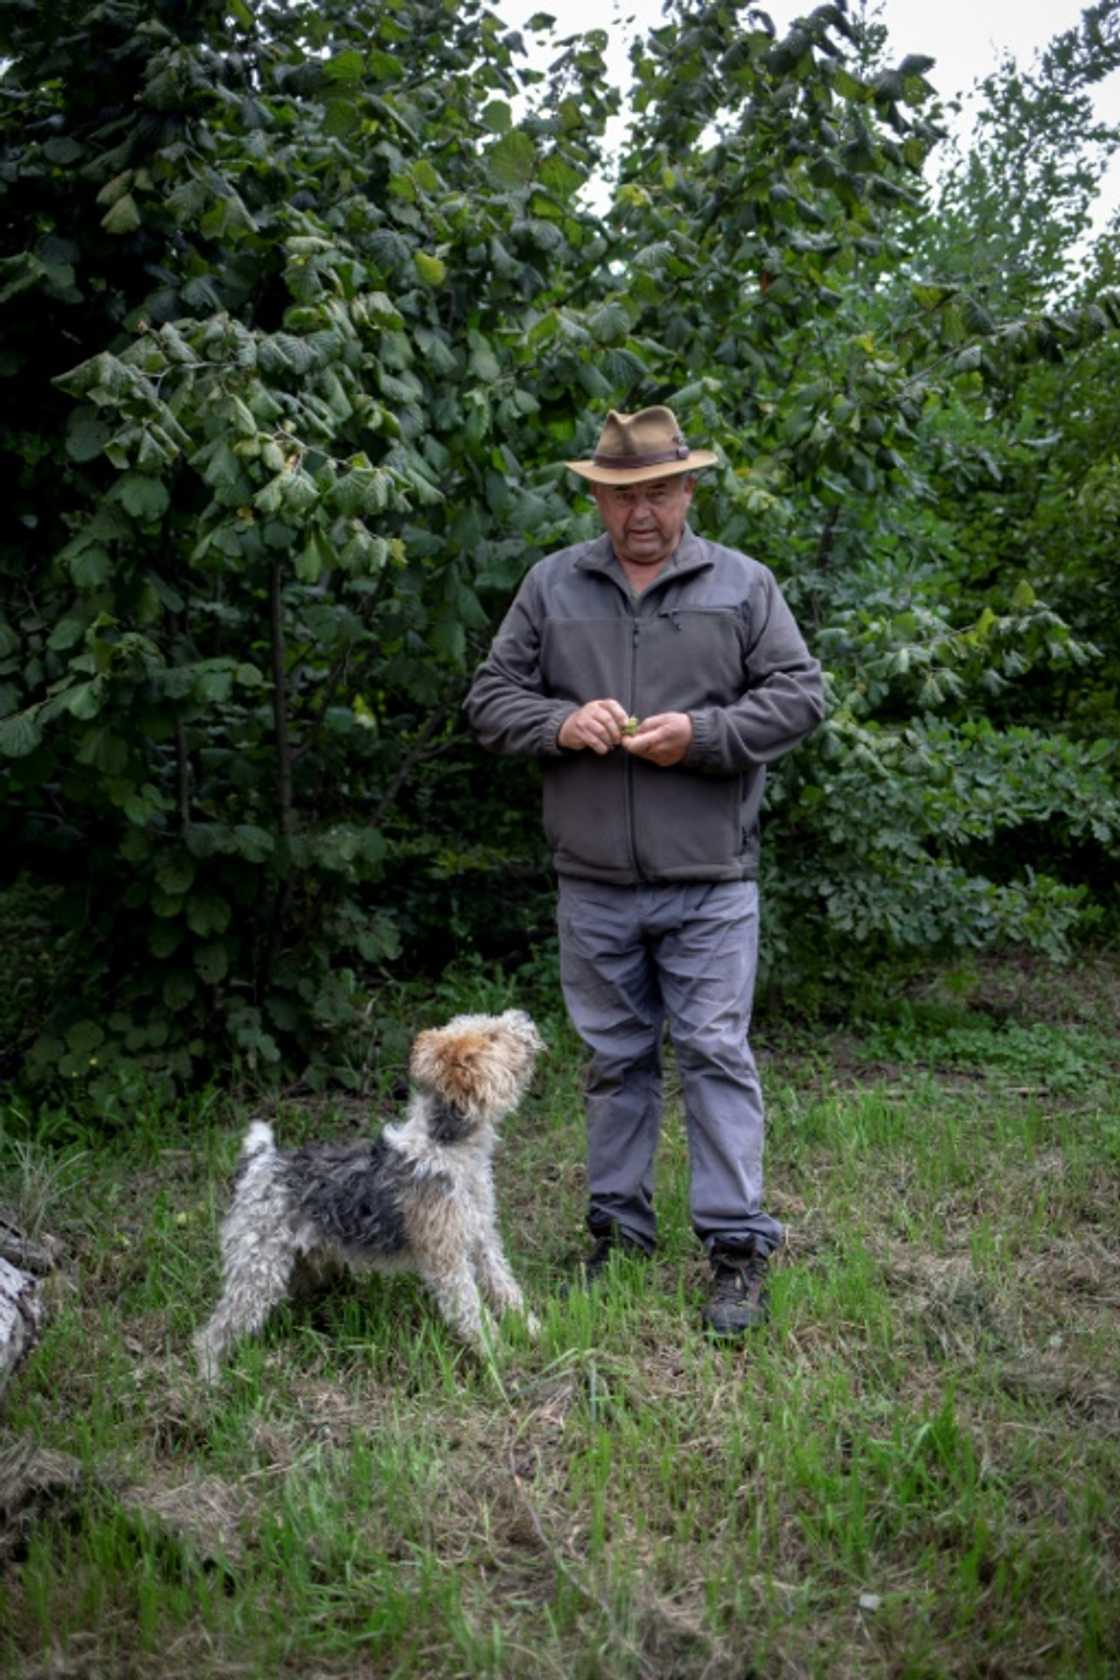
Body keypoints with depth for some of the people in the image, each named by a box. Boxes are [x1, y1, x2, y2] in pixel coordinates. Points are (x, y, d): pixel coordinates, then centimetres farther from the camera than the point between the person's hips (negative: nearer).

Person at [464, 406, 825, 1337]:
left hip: (709, 881, -2)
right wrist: (561, 724, -12)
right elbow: (491, 698, 8)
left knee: (716, 1053, -2)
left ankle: (739, 1249, 5)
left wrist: (702, 734, -13)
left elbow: (799, 694, 1)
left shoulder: (743, 584, 4)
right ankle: (618, 1229, 26)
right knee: (616, 1058, 13)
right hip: (593, 884, 2)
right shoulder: (552, 585, 8)